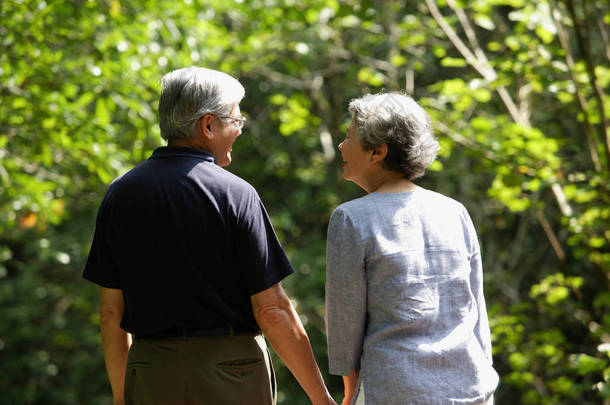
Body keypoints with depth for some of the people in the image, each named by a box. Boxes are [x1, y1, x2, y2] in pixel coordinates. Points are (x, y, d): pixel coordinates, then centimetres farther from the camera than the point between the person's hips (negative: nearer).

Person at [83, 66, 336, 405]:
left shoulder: (120, 194, 4)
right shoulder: (235, 194, -9)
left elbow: (111, 311, 6)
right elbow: (272, 310, -11)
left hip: (151, 376, 4)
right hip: (231, 372, -4)